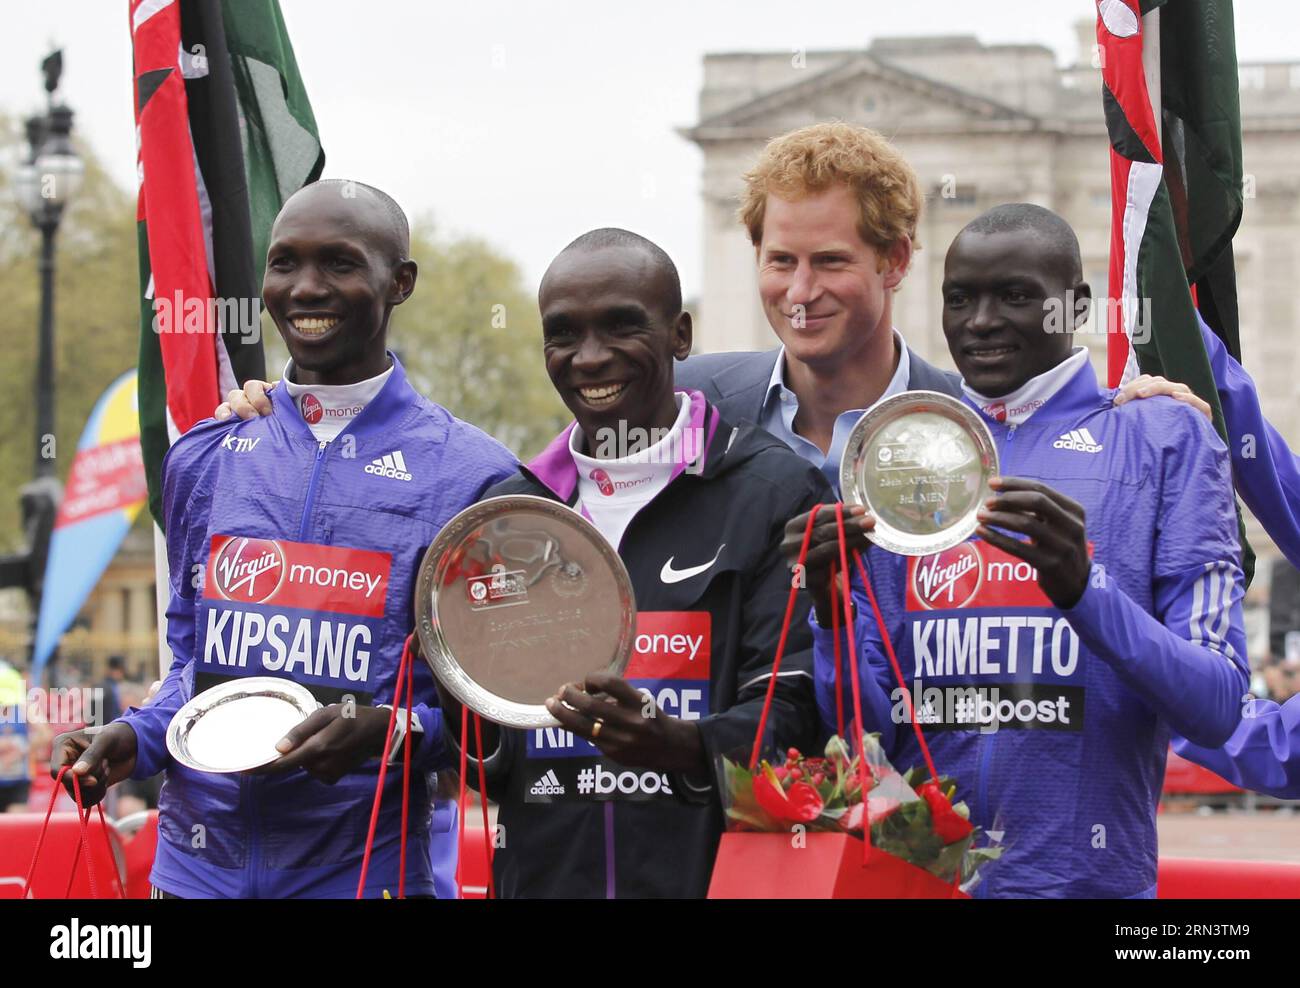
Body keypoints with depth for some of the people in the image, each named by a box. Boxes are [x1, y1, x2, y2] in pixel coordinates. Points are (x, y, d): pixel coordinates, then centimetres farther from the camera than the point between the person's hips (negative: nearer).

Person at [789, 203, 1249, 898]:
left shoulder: (1164, 441, -3)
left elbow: (1216, 710, -11)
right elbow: (873, 729, 3)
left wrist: (1082, 588, -26)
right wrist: (833, 611, -15)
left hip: (1087, 877, -3)